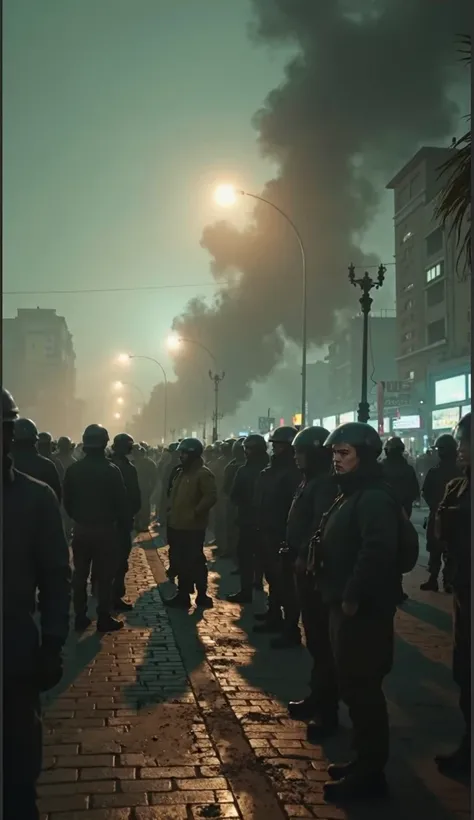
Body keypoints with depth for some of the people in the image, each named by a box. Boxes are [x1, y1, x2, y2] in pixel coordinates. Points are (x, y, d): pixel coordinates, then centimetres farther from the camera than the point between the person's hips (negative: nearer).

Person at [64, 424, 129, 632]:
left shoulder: (73, 469, -2)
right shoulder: (111, 470, -13)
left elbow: (67, 501, 5)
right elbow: (121, 502, -11)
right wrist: (122, 525, 4)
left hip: (80, 528, 4)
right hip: (105, 529, -4)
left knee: (80, 574, 11)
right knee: (104, 575, 4)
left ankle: (80, 617, 17)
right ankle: (104, 619, 7)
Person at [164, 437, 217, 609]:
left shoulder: (203, 473, -13)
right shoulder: (181, 472, 15)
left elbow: (211, 497, -21)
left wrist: (195, 513, -19)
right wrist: (171, 511, 14)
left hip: (192, 527, -9)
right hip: (177, 525, 9)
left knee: (195, 563, -3)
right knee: (181, 562, 14)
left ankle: (202, 596, 7)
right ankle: (183, 595, 22)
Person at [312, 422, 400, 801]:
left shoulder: (375, 498, -18)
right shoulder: (351, 495, 15)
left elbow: (377, 551, -30)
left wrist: (353, 597, -25)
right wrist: (342, 597, 15)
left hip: (363, 610, -10)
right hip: (346, 606, 10)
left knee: (361, 687, -3)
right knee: (352, 685, 17)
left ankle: (370, 772, 7)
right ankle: (365, 761, 29)